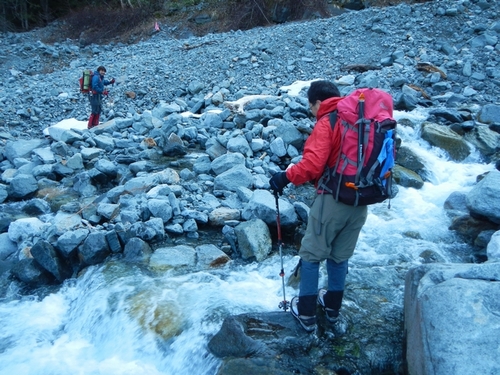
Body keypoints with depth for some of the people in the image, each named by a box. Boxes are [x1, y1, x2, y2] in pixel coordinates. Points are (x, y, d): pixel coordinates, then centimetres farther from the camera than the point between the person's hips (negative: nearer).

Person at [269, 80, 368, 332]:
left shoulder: (327, 123, -12)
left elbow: (313, 164, -24)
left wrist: (286, 176, -14)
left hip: (333, 200, -7)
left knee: (311, 255, 8)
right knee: (340, 257, 21)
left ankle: (306, 313, 16)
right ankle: (332, 307, 34)